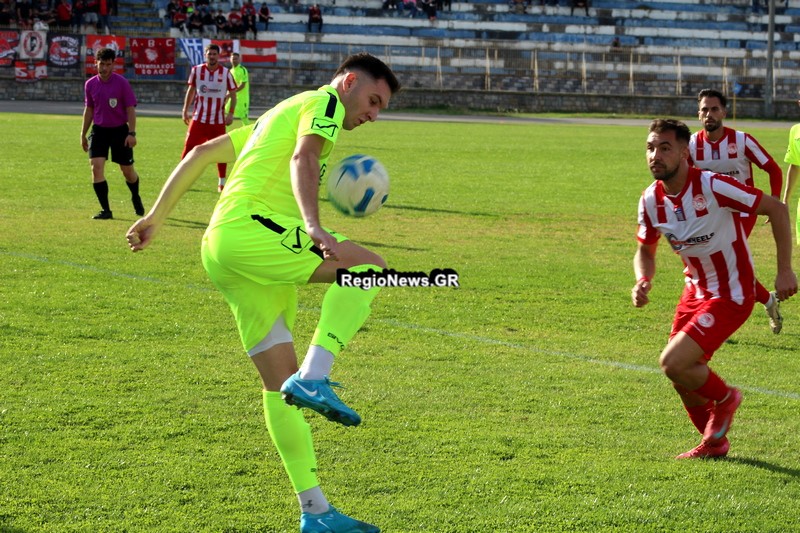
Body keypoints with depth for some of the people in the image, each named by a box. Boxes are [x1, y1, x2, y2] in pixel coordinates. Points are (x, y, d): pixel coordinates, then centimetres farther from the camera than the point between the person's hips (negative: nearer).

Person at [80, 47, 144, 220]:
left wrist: (131, 133, -15)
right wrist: (83, 134, 13)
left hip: (120, 130, -2)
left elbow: (130, 108, -8)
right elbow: (89, 110, 13)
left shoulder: (122, 83, -10)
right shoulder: (90, 84, 1)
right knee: (96, 167, -15)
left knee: (127, 170, 7)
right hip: (99, 130, 2)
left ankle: (136, 199, 38)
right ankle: (105, 210, -9)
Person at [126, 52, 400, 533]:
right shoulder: (324, 102, 5)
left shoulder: (278, 116, 32)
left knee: (281, 380, 6)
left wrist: (157, 216, 30)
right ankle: (314, 378, -26)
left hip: (222, 251, 9)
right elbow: (303, 158, -16)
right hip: (251, 229, -9)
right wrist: (313, 227, -32)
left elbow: (202, 153, 30)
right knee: (370, 269, -14)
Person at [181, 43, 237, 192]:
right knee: (189, 148, -4)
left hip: (218, 120, 0)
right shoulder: (197, 70, 0)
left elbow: (233, 93, 4)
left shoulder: (225, 73, -3)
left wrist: (231, 113, -6)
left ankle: (222, 183, 12)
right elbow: (191, 90, 12)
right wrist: (185, 110, 9)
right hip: (198, 118, 0)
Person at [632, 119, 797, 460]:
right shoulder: (651, 200, -6)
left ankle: (724, 397, 13)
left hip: (730, 296, -7)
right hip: (696, 291, 7)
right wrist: (642, 282, -12)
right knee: (681, 379, 10)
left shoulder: (712, 186, -25)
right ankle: (714, 443, 34)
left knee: (673, 364, -18)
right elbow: (645, 250, 10)